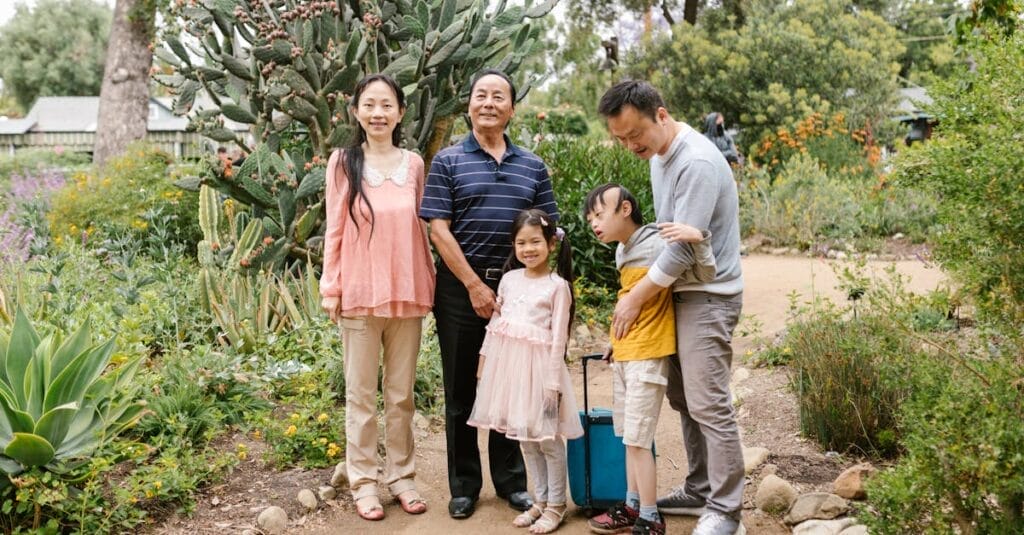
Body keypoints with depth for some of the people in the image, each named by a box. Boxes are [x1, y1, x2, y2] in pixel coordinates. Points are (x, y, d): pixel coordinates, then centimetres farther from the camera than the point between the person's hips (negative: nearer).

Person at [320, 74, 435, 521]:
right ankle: (364, 481, 17)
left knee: (401, 394, 11)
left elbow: (420, 229, 10)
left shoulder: (414, 164, 5)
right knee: (361, 395, 7)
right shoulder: (343, 162, -2)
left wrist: (428, 283, 8)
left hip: (407, 294, 2)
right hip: (359, 294, -2)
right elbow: (335, 230, -1)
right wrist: (331, 287, -4)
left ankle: (402, 476, 23)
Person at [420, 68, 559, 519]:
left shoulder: (533, 167, 9)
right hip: (461, 288, -2)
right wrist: (475, 285, -11)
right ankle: (464, 484, 19)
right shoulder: (448, 161, 1)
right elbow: (438, 229, -6)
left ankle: (511, 480, 23)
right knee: (461, 390, 6)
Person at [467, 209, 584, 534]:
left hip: (538, 366, -5)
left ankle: (556, 505, 15)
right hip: (507, 363, 5)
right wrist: (485, 357, 12)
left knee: (548, 438, 1)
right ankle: (540, 500, 25)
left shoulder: (558, 286, -6)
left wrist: (552, 382, -12)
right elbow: (495, 322, 15)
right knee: (524, 437, 12)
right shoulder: (509, 278, 8)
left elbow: (558, 338, -9)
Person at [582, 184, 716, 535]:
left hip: (647, 356, -8)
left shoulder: (658, 245, -16)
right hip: (623, 354, 9)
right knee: (630, 436, 15)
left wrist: (699, 239, -32)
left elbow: (705, 276, -16)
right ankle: (632, 505, 27)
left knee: (638, 439, -5)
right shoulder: (621, 250, 10)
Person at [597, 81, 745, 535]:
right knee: (683, 399, 14)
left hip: (708, 295, -9)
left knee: (708, 405, -7)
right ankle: (699, 490, 26)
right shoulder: (658, 156, 10)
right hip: (678, 291, 9)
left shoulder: (697, 162, -20)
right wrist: (638, 294, 13)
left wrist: (635, 298, -13)